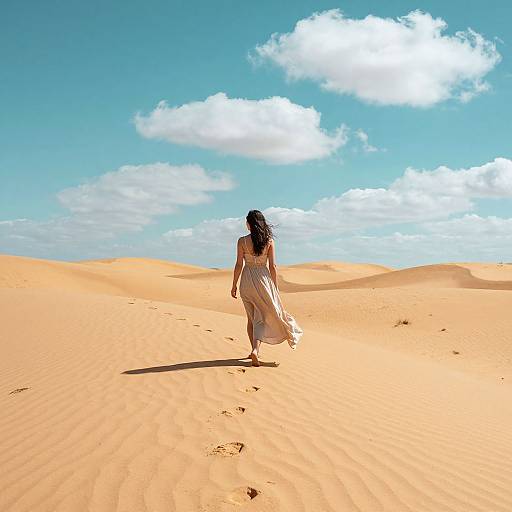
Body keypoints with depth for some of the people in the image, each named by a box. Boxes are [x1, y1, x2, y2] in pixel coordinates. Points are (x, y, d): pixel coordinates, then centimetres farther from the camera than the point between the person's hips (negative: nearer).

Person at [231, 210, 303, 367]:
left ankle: (255, 350, 23)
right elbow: (272, 266, -4)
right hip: (263, 279, -1)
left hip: (247, 280, 1)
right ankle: (255, 349, -14)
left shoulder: (242, 241, -6)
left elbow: (239, 265, -5)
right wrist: (275, 286, 5)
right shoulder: (269, 241, -4)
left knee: (251, 317, 16)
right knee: (262, 318, 6)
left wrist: (234, 285, 5)